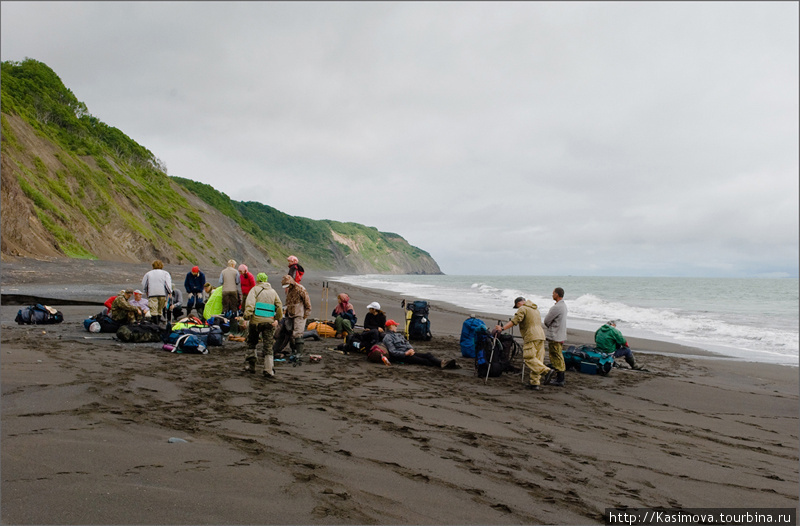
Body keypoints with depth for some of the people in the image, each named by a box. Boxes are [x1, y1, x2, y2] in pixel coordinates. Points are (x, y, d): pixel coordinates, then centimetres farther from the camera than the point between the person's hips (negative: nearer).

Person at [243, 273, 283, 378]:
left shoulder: (255, 289, 2)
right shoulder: (273, 291, 14)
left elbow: (250, 303, -13)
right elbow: (280, 307, 8)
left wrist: (247, 316, -14)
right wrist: (277, 319, 11)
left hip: (256, 321, -2)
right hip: (269, 322, 2)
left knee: (252, 343, 18)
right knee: (268, 346, 4)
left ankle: (250, 364, 15)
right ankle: (269, 370, 0)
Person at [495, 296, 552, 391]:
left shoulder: (522, 309, -1)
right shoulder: (535, 309, 26)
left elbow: (514, 321, -12)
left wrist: (502, 328, -12)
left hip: (531, 337, -9)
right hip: (541, 336, 9)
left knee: (529, 358, -10)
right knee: (537, 359, 5)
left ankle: (547, 371, -23)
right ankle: (535, 383, 4)